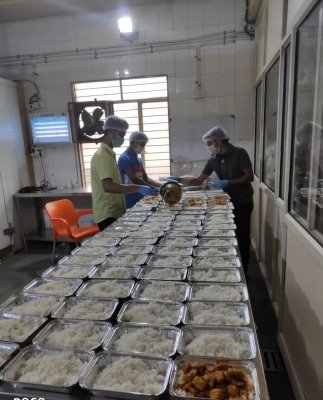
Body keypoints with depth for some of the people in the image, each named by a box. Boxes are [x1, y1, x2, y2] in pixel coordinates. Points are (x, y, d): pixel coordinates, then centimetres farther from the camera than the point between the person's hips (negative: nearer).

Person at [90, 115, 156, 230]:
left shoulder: (108, 154, 15)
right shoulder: (102, 155, -16)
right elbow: (107, 186, -28)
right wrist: (138, 188, -29)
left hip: (114, 211, 10)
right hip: (108, 214, -10)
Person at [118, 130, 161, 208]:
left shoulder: (138, 159, 13)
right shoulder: (124, 158, -14)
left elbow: (146, 178, 13)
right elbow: (134, 180, -21)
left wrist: (161, 186, -1)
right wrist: (154, 189, -23)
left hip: (140, 197, 8)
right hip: (130, 200, -8)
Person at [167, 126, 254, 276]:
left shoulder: (239, 153, -13)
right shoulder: (214, 159, 3)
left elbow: (249, 177, -14)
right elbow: (198, 180, 4)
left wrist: (227, 183, -24)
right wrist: (179, 179, -7)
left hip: (243, 201, -5)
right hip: (228, 200, 5)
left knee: (242, 236, 1)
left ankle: (243, 271, 16)